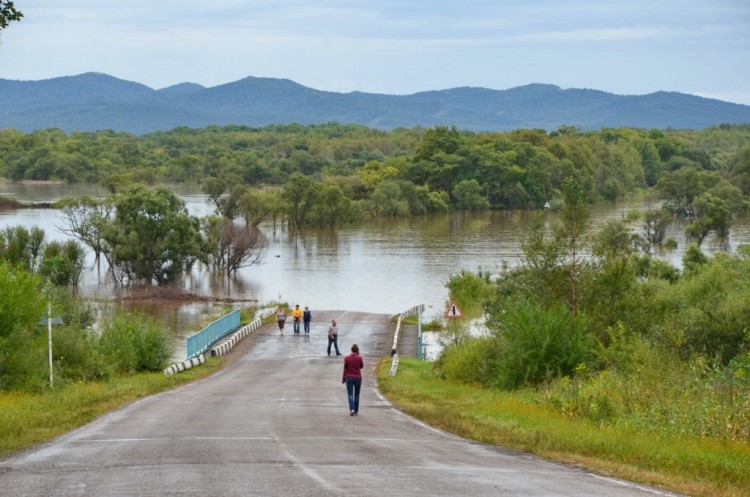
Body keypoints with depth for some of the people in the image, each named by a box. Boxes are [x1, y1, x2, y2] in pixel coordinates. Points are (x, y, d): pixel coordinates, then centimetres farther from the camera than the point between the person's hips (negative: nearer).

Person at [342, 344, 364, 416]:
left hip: (349, 378, -1)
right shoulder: (359, 358, -7)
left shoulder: (347, 358, -6)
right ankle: (356, 411, 16)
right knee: (357, 395, 12)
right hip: (358, 378, 1)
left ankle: (351, 409, -21)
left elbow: (345, 369, 0)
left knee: (350, 394, -2)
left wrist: (343, 379, 10)